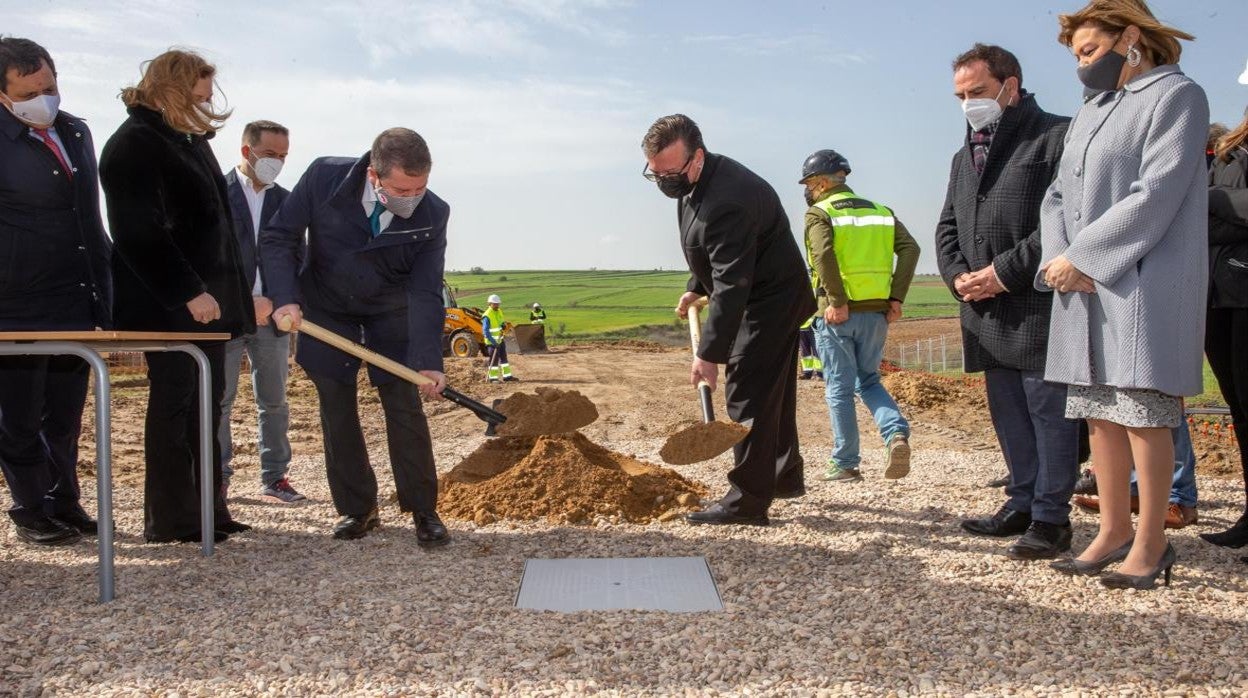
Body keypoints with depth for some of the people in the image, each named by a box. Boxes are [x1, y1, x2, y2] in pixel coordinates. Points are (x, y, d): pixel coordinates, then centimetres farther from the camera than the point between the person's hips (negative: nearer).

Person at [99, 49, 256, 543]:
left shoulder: (189, 141, 16)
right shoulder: (134, 146, -11)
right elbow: (140, 234, -20)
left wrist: (233, 293, 15)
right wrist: (188, 292, -22)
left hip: (206, 298, 9)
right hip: (166, 305, -9)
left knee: (206, 402, 10)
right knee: (173, 402, -3)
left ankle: (207, 508, 17)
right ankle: (170, 520, 6)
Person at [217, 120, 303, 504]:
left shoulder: (285, 200, 10)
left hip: (271, 316, 3)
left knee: (274, 401, 7)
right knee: (218, 401, 3)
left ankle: (274, 477, 15)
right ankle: (217, 476, 14)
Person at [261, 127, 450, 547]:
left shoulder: (432, 214, -24)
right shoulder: (324, 177, -25)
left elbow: (425, 293, -23)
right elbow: (278, 237, -15)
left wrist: (428, 362, -33)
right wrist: (286, 298, -28)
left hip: (390, 312, 0)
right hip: (326, 309, 1)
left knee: (405, 406, -4)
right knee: (337, 410, 3)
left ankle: (423, 511, 6)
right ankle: (356, 509, 15)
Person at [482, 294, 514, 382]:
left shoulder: (499, 312, 7)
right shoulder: (487, 316, -19)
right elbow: (485, 331, -22)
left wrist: (504, 325, -4)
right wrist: (493, 341, -26)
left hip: (500, 340, 8)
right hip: (492, 341, -8)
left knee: (503, 357, 13)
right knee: (494, 359, -4)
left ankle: (507, 375, 21)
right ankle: (492, 377, 5)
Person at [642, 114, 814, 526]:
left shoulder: (726, 201, -32)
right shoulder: (695, 181, 1)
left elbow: (731, 286, -35)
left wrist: (709, 353, -36)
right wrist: (696, 287, 23)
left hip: (769, 302, -11)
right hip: (770, 300, 11)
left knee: (748, 395, -11)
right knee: (772, 392, 20)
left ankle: (747, 502, -7)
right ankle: (785, 476, 35)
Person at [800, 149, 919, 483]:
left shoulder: (819, 213, -2)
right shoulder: (880, 211, 13)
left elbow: (823, 253, -21)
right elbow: (910, 248, 1)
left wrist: (837, 302, -18)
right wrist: (896, 297, -1)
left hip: (837, 315, -5)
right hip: (876, 313, 5)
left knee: (840, 388, 5)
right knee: (869, 381, 19)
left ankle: (845, 464, 10)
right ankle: (897, 433, -5)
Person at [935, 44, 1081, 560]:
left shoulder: (1058, 137, -5)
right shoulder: (965, 156, 21)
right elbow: (947, 227, 21)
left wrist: (1005, 272, -16)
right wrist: (957, 275, 2)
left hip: (1040, 308, -8)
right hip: (986, 309, 8)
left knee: (1049, 411, -2)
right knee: (1007, 413, 14)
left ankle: (1050, 518, 5)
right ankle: (1022, 503, 24)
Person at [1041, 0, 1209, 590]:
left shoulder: (1176, 95, -2)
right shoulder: (1088, 114, 22)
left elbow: (1157, 194, -14)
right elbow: (1058, 197, 15)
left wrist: (1082, 257, -14)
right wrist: (1059, 258, -4)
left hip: (1144, 284, -7)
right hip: (1084, 286, 8)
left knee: (1143, 411, -6)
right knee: (1099, 413, 8)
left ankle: (1150, 542, 3)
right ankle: (1113, 531, 16)